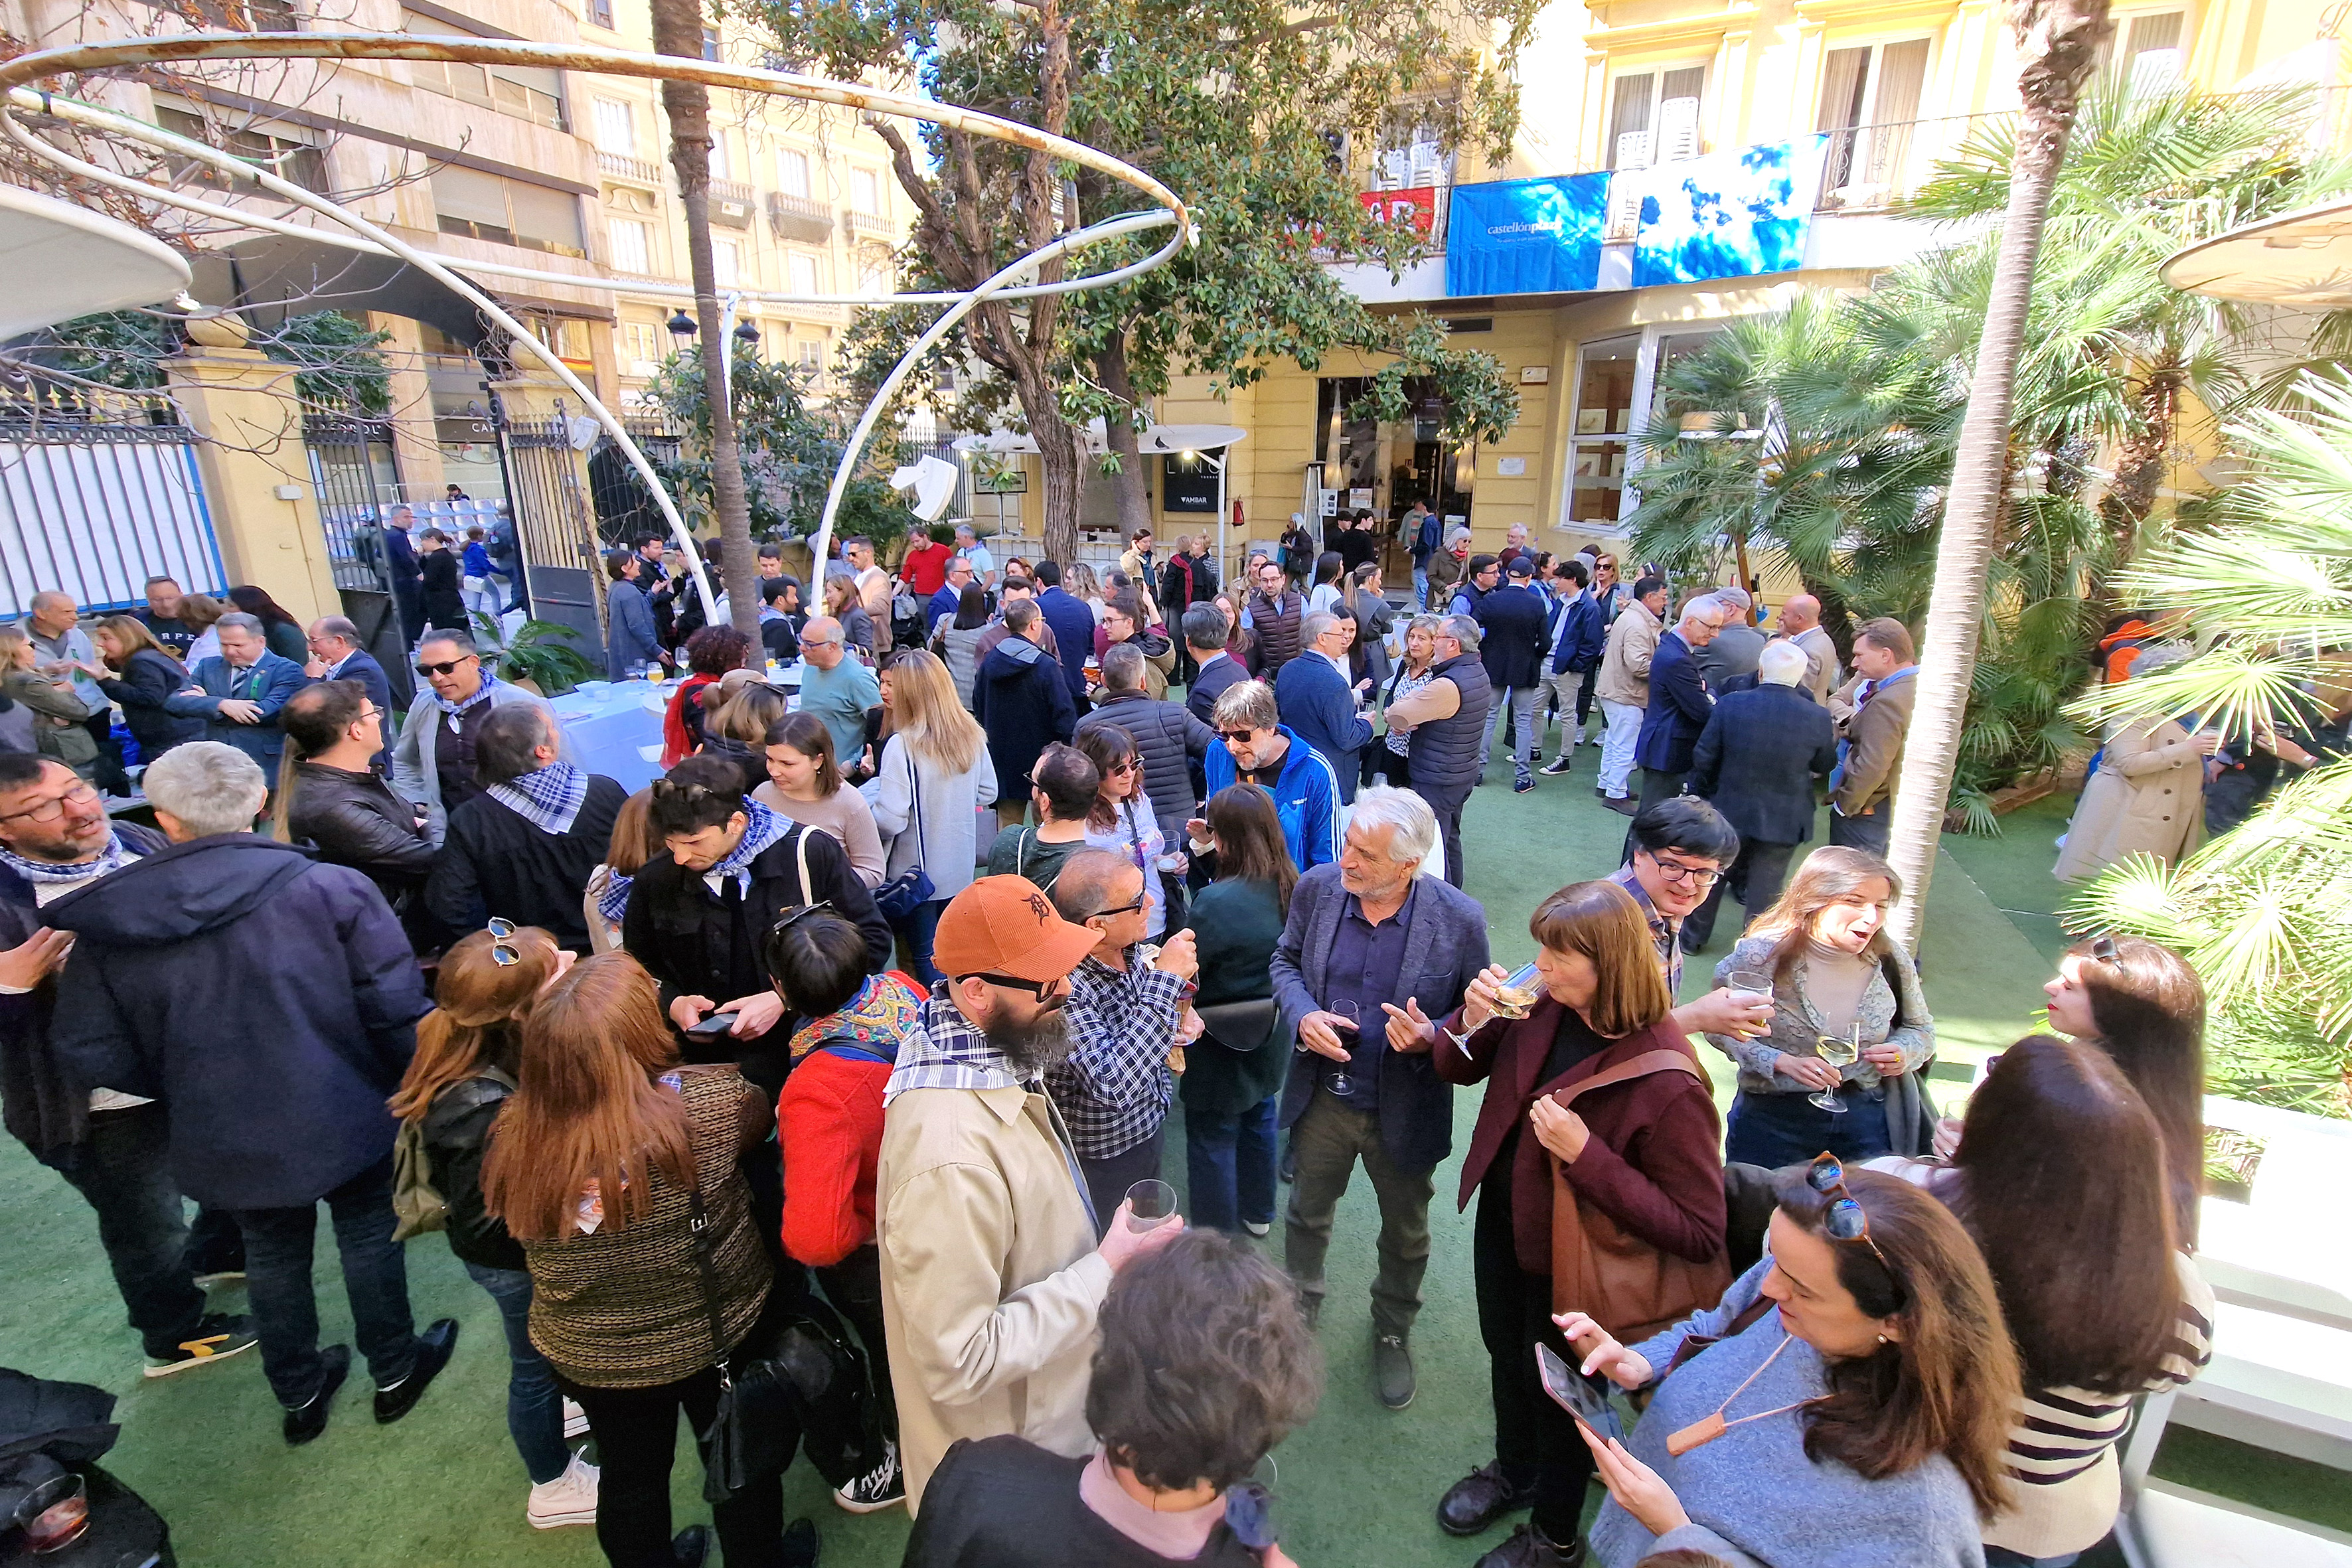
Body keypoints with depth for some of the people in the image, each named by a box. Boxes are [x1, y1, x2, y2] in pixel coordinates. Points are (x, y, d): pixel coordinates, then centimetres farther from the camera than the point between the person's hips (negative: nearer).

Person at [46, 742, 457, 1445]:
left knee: (272, 1254, 25)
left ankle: (299, 1394, 45)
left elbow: (91, 1054, -4)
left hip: (225, 1138, 3)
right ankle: (395, 1372, 38)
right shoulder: (333, 889, -21)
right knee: (369, 1235, 20)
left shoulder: (108, 926, -11)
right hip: (347, 1121, -2)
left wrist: (183, 1094, 13)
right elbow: (398, 1012, -21)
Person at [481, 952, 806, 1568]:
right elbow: (762, 1116, -12)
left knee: (630, 1477, 29)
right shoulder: (712, 1102, -34)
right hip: (716, 1337, -2)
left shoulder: (513, 1142, -26)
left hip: (585, 1357, 2)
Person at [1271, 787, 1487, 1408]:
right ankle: (1299, 1310, 54)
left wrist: (1432, 1037, -29)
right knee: (1307, 1213, 25)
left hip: (1405, 1111, -2)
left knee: (1405, 1235, 23)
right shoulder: (1317, 887, -15)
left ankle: (1393, 1332, 53)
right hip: (1323, 1097, 2)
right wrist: (1303, 1014, -17)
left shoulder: (1459, 919, -22)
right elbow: (1285, 960, 1)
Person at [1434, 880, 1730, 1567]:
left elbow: (1698, 1234, -27)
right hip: (1503, 1220, 6)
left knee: (1553, 1389, 21)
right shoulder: (1545, 1004, -16)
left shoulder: (1666, 1081, -33)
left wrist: (1585, 1153, -36)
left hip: (1568, 1257, -5)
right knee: (1505, 1355, 29)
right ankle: (1513, 1469, 61)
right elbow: (1458, 1069, -2)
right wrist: (1471, 1020, -24)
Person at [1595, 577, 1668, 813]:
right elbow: (1639, 665, -28)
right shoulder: (1637, 625, -22)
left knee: (1614, 741, 20)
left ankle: (1606, 784, 30)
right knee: (1625, 746, -4)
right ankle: (1616, 794, 2)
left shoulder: (1630, 616, 12)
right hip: (1626, 694, -11)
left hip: (1616, 689, 11)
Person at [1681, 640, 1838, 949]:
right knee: (1765, 888, 13)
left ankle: (1692, 935, 32)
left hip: (1730, 810, 0)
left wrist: (1700, 790, 8)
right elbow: (1825, 766, 1)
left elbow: (1703, 758, -10)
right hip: (1783, 820, 0)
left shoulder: (1731, 704, -17)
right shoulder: (1818, 717, -15)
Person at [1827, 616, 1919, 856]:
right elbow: (1836, 700, 10)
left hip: (1864, 810, -10)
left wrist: (1844, 804, -17)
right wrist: (1852, 719, -11)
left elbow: (1872, 767, -30)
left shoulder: (1887, 702, -27)